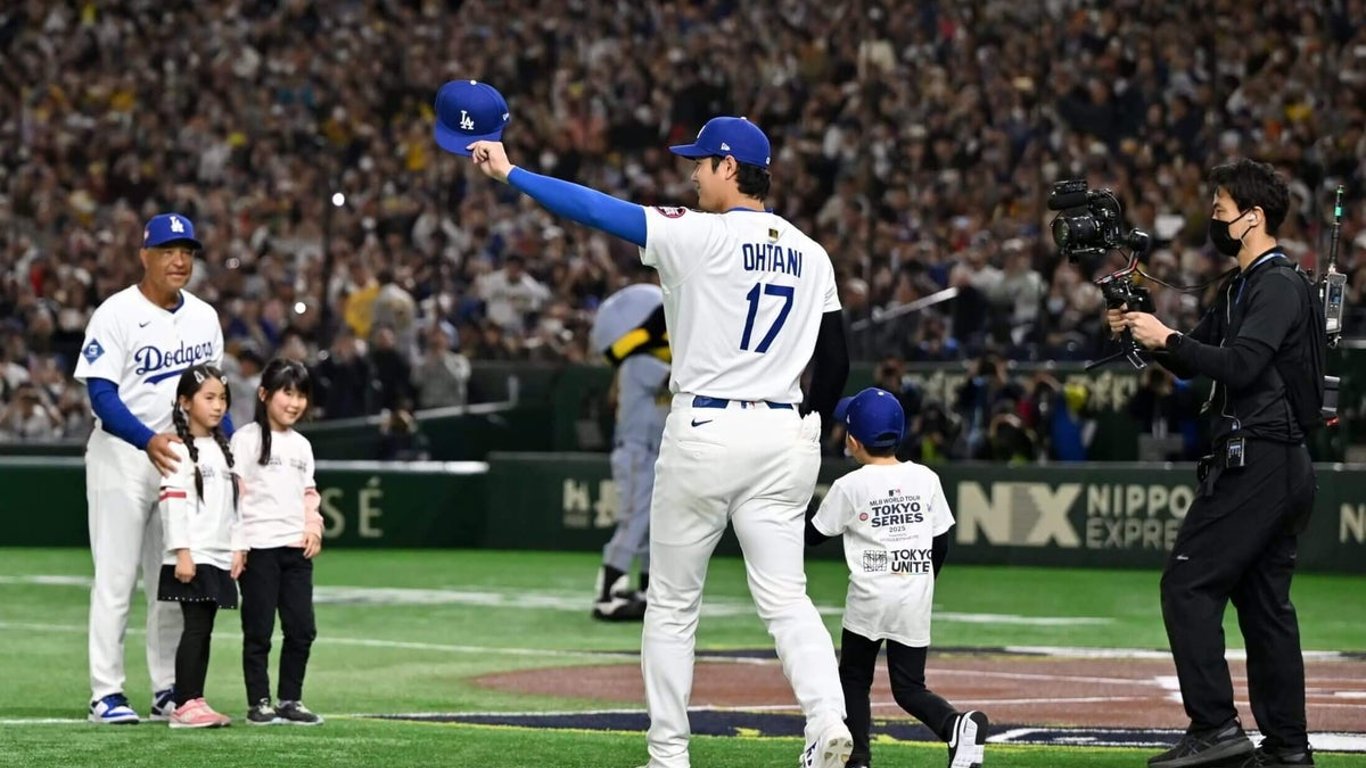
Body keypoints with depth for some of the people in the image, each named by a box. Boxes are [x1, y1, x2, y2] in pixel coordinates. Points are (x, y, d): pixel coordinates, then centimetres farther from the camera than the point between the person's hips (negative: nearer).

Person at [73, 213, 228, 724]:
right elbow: (102, 395, -16)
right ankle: (105, 694, 0)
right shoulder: (116, 315, -10)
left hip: (182, 461, 6)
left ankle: (168, 691, 15)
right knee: (115, 580, -4)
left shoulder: (204, 317, 9)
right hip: (121, 459, -6)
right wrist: (149, 440, -30)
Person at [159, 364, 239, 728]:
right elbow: (173, 502, -14)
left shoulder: (222, 449, 16)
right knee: (196, 627, -10)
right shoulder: (180, 449, -7)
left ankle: (195, 702, 8)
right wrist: (182, 552, -19)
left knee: (204, 630, 7)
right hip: (192, 556, -7)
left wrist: (237, 549, 13)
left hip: (220, 557, 7)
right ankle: (184, 705, -9)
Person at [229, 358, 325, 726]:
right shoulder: (247, 439, -4)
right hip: (258, 547, -6)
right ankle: (259, 703, 5)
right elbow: (235, 494, -8)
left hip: (296, 547, 6)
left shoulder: (301, 445, 16)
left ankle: (290, 700, 14)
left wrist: (314, 525, 3)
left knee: (302, 629, 5)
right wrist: (236, 545, -14)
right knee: (259, 630, -1)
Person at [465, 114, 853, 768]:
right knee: (785, 597, 4)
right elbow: (835, 361, 10)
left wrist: (510, 173, -1)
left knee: (672, 603, 8)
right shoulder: (810, 254, 9)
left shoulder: (699, 235, -8)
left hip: (704, 433, -4)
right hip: (783, 436, 5)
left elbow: (597, 210, -9)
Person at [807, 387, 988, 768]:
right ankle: (957, 724, -20)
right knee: (909, 686, 7)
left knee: (854, 677, 14)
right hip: (916, 601, 3)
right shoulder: (926, 479, 4)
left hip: (868, 600, -3)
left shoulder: (849, 487, -6)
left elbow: (812, 535, 5)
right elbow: (941, 543, 8)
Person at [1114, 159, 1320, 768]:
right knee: (1265, 603, 11)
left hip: (1258, 462, -10)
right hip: (1282, 466, 10)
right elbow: (1191, 363, 22)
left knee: (1188, 584, -12)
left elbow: (1240, 365, -24)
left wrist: (1167, 339, -17)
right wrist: (1142, 330, 6)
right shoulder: (1243, 289, 20)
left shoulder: (1278, 286, -11)